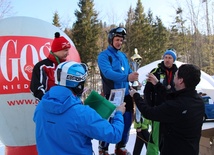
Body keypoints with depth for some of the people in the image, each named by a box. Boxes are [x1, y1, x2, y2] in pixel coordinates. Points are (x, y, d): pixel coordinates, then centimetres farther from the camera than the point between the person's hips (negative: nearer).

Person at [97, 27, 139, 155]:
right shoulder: (104, 55, -8)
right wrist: (127, 77, -36)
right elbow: (108, 73, -24)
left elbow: (129, 72, 13)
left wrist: (135, 79, -10)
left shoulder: (123, 55, 13)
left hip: (126, 95, 7)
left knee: (126, 122, 13)